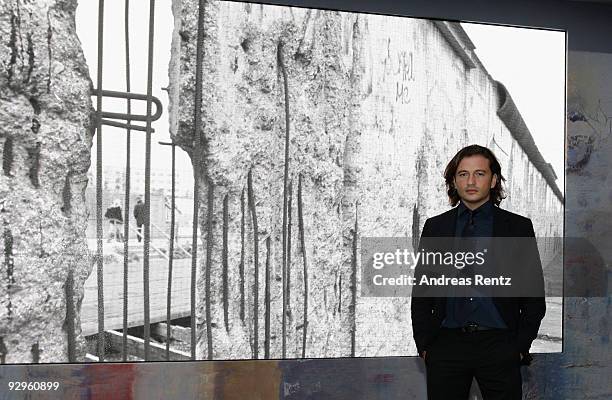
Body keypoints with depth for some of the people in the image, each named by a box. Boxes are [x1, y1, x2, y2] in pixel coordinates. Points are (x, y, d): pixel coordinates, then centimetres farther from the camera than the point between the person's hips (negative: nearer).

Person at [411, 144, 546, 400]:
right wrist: (424, 344, 2)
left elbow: (534, 293, 4)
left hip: (499, 346, -1)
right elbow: (421, 291, 9)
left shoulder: (518, 227, 5)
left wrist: (521, 346, -2)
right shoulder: (435, 227, 9)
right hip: (446, 346, 1)